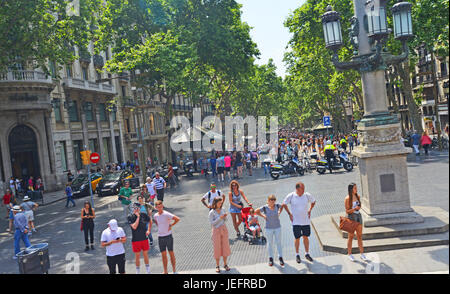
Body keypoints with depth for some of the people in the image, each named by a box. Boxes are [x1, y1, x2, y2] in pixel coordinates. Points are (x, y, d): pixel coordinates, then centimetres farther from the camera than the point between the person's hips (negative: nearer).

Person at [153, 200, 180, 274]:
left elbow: (177, 219, -18)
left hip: (168, 236, -4)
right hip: (160, 237, 4)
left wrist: (171, 225, -11)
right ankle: (165, 271, 19)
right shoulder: (155, 216, 3)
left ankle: (174, 270, 13)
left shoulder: (166, 214, -14)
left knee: (171, 253, 4)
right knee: (163, 255, 10)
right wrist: (159, 227, 12)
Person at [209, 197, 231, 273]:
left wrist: (225, 217, -9)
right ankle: (217, 266, 15)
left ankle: (225, 264, 21)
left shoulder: (222, 210, 2)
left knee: (225, 247, 7)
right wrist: (220, 218, -23)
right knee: (217, 248, 2)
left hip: (224, 230, 4)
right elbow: (212, 223, -15)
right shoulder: (212, 212, -11)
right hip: (216, 231, -4)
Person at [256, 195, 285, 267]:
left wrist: (279, 213, 3)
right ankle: (271, 258, 24)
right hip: (269, 228, -1)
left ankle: (280, 257, 24)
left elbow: (282, 206, 13)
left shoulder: (277, 205, -9)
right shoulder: (265, 207, -15)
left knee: (279, 242, 9)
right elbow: (256, 211, -2)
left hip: (277, 227, 1)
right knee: (270, 243, 10)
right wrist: (263, 216, -6)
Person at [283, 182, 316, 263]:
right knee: (297, 238, 5)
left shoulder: (307, 195, -6)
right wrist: (289, 214, 0)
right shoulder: (291, 196, -12)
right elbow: (284, 204, 3)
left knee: (306, 237, 11)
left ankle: (307, 254, 27)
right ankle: (297, 255, 21)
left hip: (306, 221, 2)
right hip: (296, 222, -2)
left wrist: (309, 211, 7)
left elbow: (313, 202, 14)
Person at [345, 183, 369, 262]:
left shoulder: (358, 196, 4)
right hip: (351, 217, -5)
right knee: (351, 236, 5)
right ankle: (350, 254, 17)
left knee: (360, 236, 9)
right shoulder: (348, 198, -13)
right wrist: (354, 208, -26)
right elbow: (347, 211, -13)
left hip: (358, 216, 5)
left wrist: (359, 207, 2)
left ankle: (362, 254, 17)